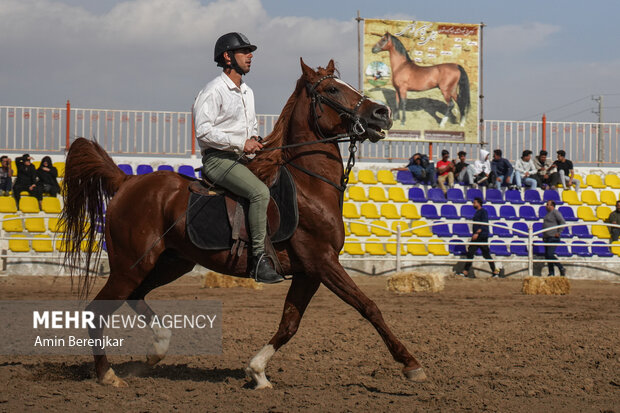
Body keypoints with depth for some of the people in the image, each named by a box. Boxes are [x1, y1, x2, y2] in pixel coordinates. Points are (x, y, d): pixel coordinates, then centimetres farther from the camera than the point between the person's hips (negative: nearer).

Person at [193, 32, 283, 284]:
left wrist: (254, 139, 6)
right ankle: (259, 259, -32)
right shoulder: (214, 91, -9)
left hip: (242, 159, 10)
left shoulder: (247, 92, 19)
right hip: (218, 159, -10)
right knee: (260, 192, -30)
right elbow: (203, 131, -17)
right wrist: (240, 143, -20)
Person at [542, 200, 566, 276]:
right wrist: (544, 236, 20)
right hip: (547, 239, 10)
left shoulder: (555, 212, -9)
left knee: (550, 255, -18)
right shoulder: (548, 214, 19)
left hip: (553, 238, -10)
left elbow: (563, 222, -18)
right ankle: (551, 273, 7)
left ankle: (561, 269, -6)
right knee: (547, 256, 5)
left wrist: (559, 233, -18)